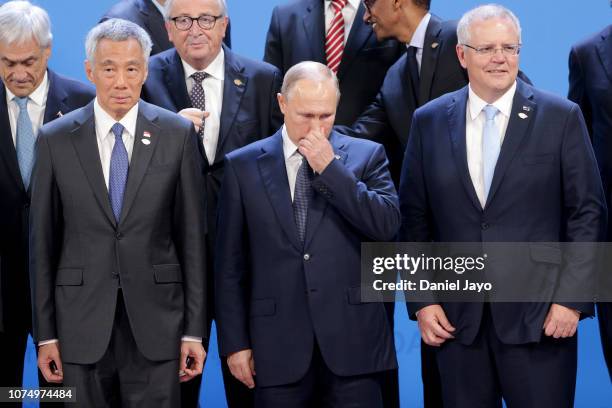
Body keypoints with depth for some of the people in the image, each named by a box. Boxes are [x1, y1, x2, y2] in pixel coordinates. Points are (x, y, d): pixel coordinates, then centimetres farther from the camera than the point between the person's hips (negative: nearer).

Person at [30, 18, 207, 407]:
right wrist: (45, 334, 2)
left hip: (156, 321, 0)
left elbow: (192, 235, 1)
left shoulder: (178, 134, 0)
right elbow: (43, 242, 4)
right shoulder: (55, 139, 1)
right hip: (82, 323, 0)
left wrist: (195, 330, -1)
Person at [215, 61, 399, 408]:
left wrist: (330, 168, -11)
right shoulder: (244, 166, 6)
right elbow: (230, 262, 6)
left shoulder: (366, 155, 6)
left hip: (352, 341, 0)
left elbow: (388, 225, -9)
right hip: (278, 347, 1)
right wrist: (235, 341, 3)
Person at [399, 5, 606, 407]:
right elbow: (414, 218, 9)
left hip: (539, 313, -2)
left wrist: (572, 298, -7)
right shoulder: (429, 121, 7)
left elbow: (587, 212, -1)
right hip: (457, 316, 2)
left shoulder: (561, 117, 0)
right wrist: (421, 300, 3)